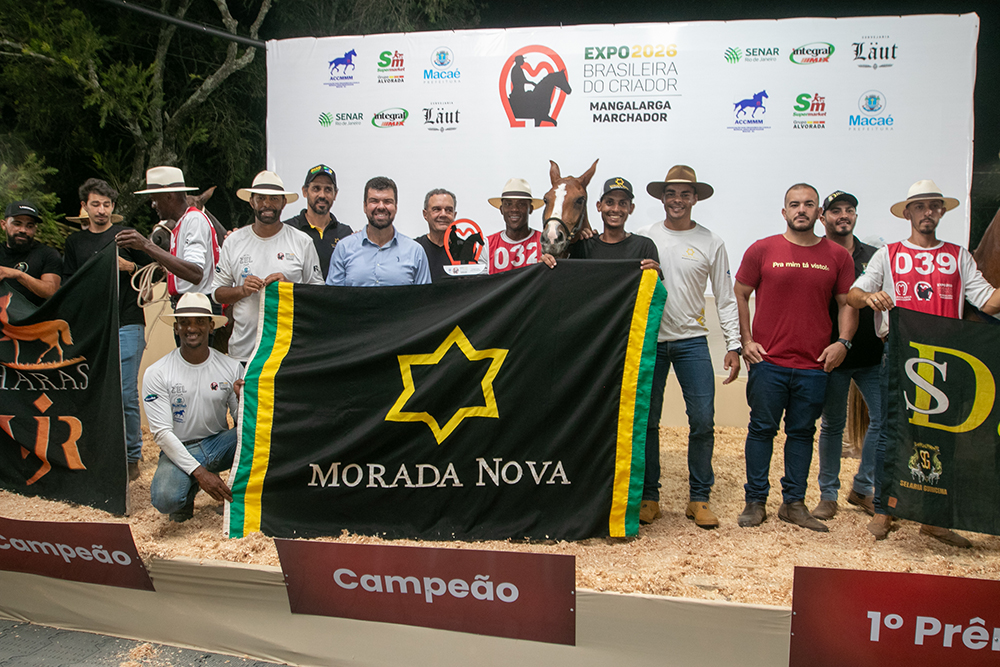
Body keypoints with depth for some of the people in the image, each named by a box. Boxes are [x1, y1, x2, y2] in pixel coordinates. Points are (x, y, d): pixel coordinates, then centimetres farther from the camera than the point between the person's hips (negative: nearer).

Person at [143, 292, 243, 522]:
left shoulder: (232, 368, -3)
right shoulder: (156, 373, -8)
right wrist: (199, 472, -22)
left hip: (219, 443, 2)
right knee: (165, 498, -33)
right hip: (179, 450, -2)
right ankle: (190, 487, 5)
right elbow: (162, 432, -12)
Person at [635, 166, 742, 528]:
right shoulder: (643, 238, 4)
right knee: (646, 420, 4)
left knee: (703, 420, -3)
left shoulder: (711, 243, 4)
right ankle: (649, 496, 17)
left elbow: (725, 299, 5)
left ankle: (699, 498, 12)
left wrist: (733, 345, 0)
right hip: (649, 338, 0)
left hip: (691, 340, 0)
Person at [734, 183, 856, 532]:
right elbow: (740, 295, 6)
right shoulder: (762, 250, 1)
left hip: (814, 365, 2)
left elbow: (847, 303, 11)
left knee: (802, 432, 9)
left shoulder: (838, 256, 6)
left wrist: (843, 341, -3)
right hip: (768, 361, -2)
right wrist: (746, 340, -2)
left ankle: (794, 503, 20)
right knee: (762, 430, 5)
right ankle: (755, 501, 16)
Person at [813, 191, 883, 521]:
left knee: (884, 418, 1)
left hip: (871, 356, 3)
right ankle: (828, 494, 17)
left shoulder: (873, 256, 10)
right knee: (832, 425, 5)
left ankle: (862, 487, 18)